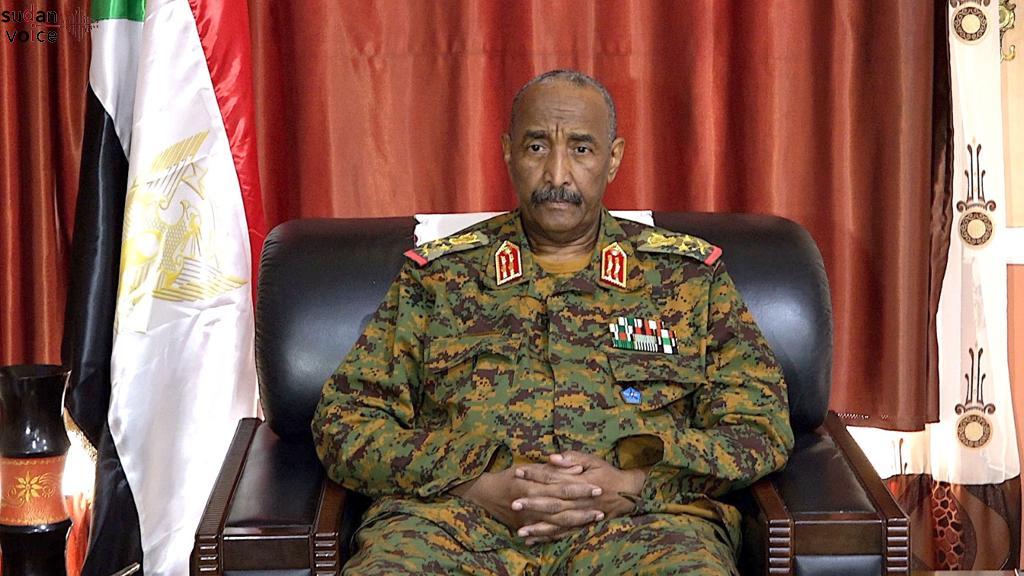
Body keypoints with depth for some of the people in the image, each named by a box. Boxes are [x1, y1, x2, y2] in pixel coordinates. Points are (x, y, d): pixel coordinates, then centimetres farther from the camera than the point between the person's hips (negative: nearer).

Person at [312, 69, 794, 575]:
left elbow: (761, 424, 11)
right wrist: (478, 487, -6)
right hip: (454, 513, 1)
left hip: (640, 520, 0)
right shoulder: (437, 275, 18)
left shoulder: (687, 276, 18)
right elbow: (343, 419, 12)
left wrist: (631, 487, -7)